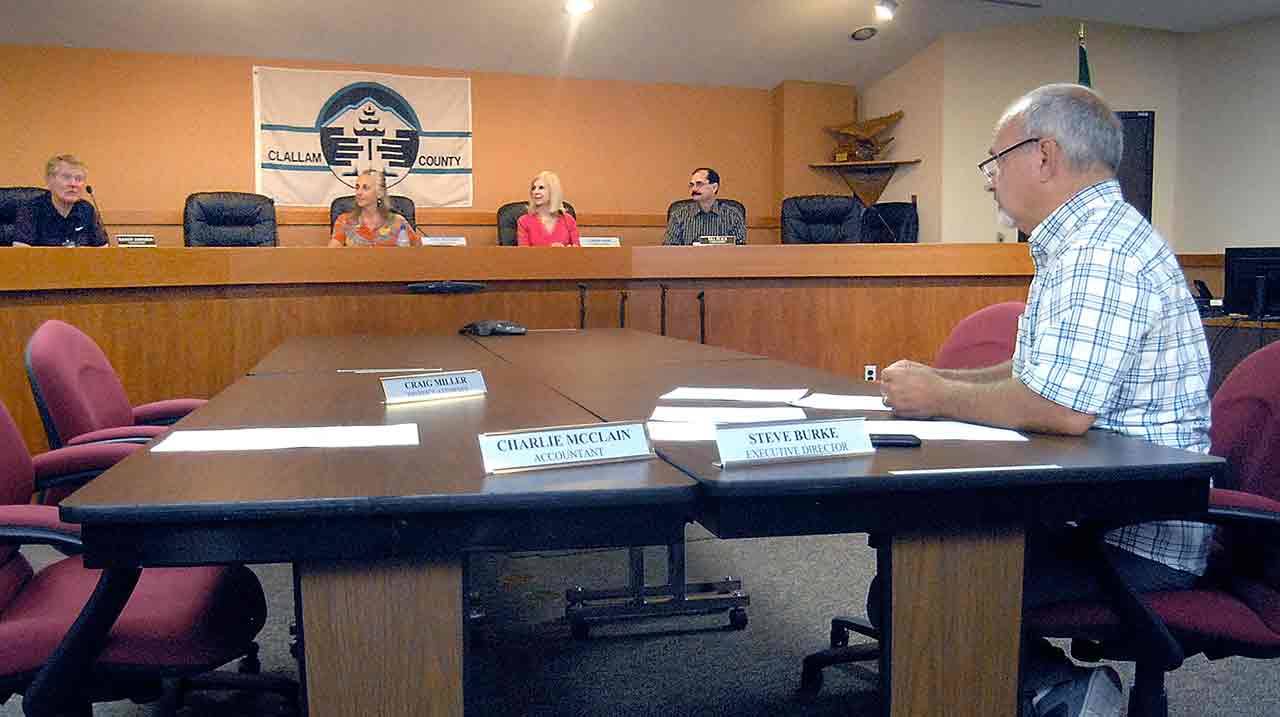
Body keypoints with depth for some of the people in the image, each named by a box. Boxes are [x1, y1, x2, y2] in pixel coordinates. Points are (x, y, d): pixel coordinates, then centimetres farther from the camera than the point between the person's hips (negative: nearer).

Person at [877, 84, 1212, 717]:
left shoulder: (1099, 254, -21)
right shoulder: (1088, 241, 15)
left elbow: (1062, 408, -30)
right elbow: (1041, 374, 21)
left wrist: (937, 397, -15)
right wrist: (940, 380, 8)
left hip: (1137, 543, -11)